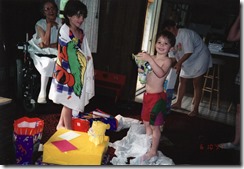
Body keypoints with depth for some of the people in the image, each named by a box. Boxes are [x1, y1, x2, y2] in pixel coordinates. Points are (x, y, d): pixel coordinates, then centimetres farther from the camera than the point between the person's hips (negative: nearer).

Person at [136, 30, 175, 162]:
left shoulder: (167, 61, -14)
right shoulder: (151, 58, 8)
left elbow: (160, 73, -34)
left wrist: (149, 59, -38)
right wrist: (141, 68, 0)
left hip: (157, 97, -8)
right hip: (147, 94, 8)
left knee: (155, 126, 3)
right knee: (146, 123, 19)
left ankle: (153, 151, 19)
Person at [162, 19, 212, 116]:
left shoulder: (184, 34, -26)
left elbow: (189, 52, -31)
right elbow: (173, 56, 3)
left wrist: (179, 63, -34)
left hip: (199, 58, -8)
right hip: (187, 62, 8)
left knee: (197, 84, -4)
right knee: (182, 81, 10)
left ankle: (195, 109, 4)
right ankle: (178, 103, 24)